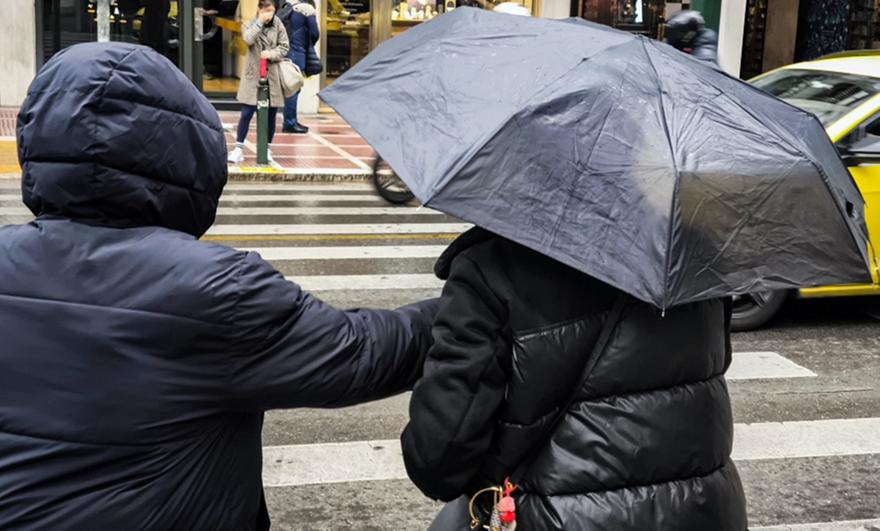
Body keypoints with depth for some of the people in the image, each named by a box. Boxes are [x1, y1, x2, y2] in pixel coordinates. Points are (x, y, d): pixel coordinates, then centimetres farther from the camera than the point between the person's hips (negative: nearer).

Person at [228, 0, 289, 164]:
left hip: (273, 76, 1)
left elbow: (284, 47, 2)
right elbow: (248, 40, -18)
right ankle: (238, 148, 1)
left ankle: (267, 149, 19)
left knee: (270, 115, 7)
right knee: (246, 113, -5)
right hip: (253, 75, -1)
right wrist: (260, 21, -16)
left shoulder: (278, 25, 4)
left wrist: (271, 54, -14)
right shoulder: (252, 24, 2)